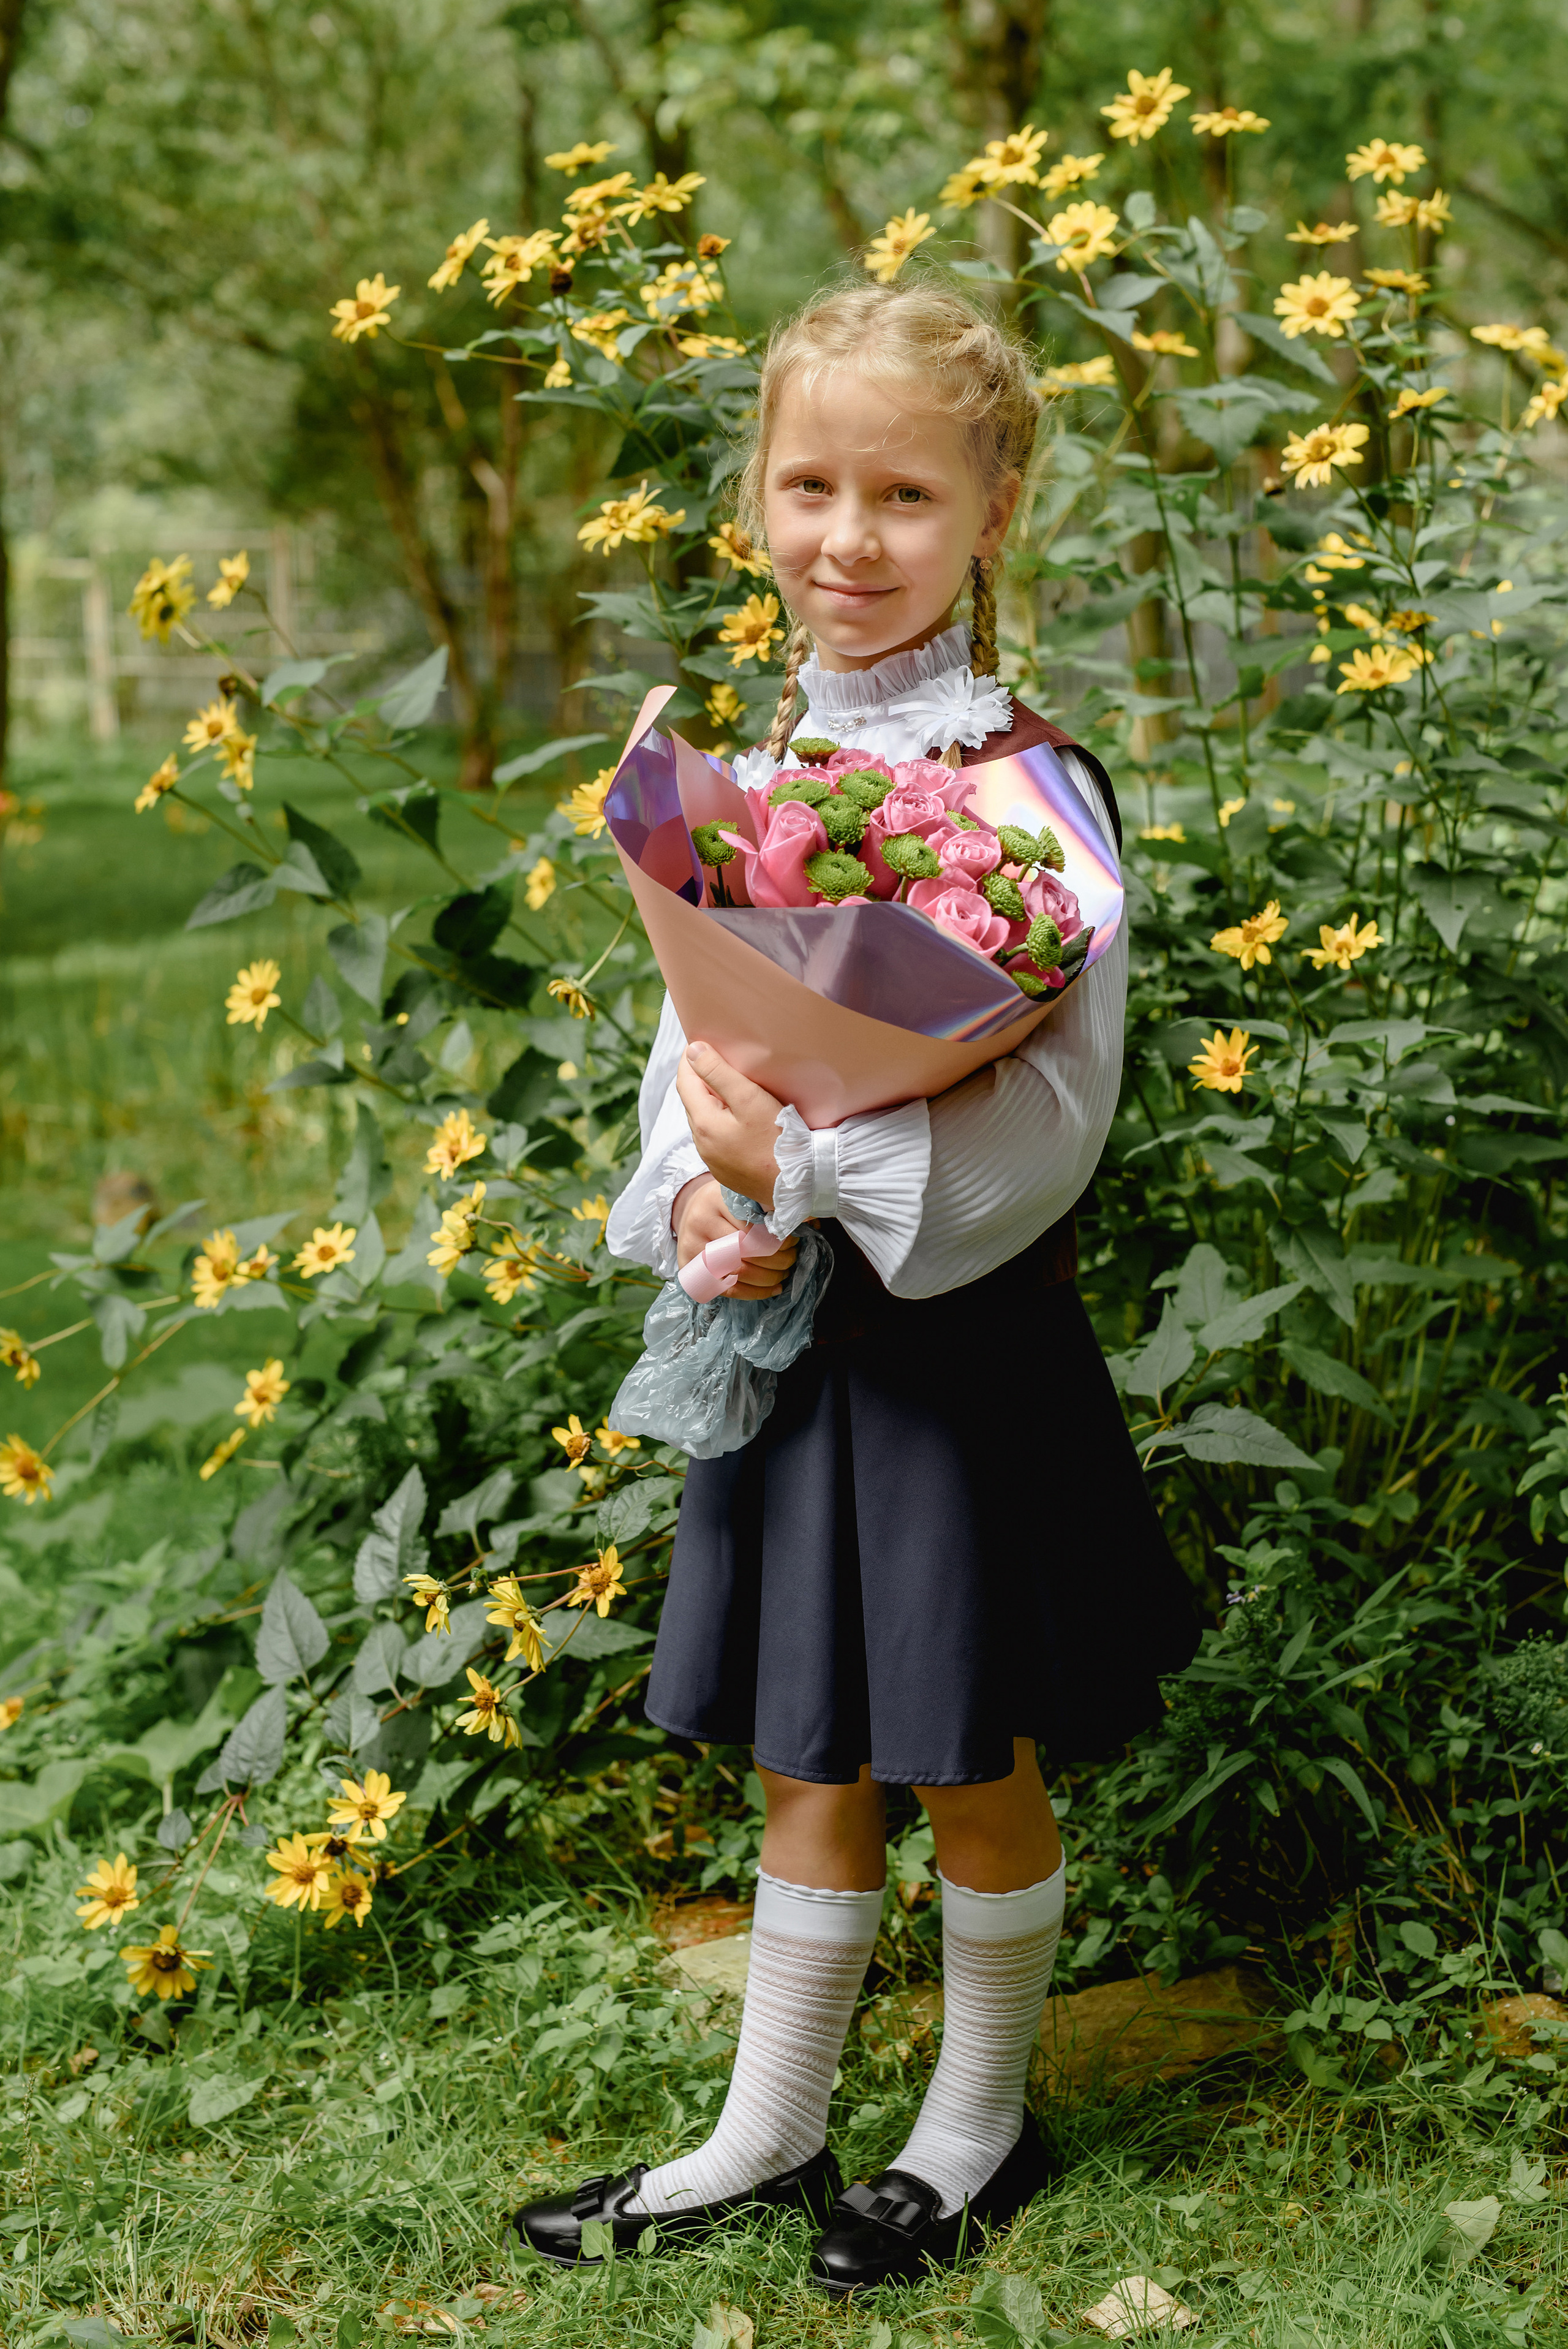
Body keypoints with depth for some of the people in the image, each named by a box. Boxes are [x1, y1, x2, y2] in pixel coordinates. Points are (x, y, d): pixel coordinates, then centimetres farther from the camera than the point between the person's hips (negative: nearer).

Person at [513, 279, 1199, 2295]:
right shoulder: (749, 775, 6)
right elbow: (693, 1040, 8)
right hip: (776, 1328, 6)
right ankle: (769, 2135, 31)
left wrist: (805, 1171, -25)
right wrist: (689, 1203, -11)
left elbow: (1049, 1110, -18)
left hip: (960, 1332, -5)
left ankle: (977, 2125, 31)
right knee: (808, 1765, 17)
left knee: (978, 1763, 11)